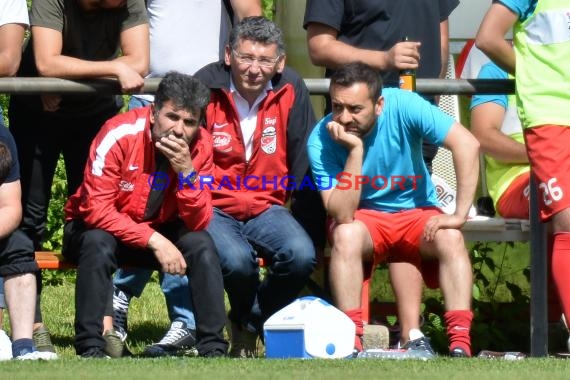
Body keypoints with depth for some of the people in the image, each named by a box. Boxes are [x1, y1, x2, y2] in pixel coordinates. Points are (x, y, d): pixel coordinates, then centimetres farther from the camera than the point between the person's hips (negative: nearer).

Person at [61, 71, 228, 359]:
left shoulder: (200, 145, -14)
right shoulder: (119, 134, -26)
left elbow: (198, 223, -17)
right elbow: (96, 209, -28)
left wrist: (187, 171, -33)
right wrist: (154, 240, -34)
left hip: (159, 231, 3)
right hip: (97, 227, -3)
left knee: (202, 244, -24)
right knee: (99, 244, -36)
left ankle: (212, 346, -20)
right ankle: (90, 346, -29)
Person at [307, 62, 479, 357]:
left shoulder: (402, 106, -20)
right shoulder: (320, 141, -19)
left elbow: (467, 144, -25)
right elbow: (342, 216, -26)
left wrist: (460, 214, -28)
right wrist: (355, 150, -33)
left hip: (417, 212, 1)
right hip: (364, 218, -1)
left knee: (450, 239, -30)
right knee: (346, 235, -34)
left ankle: (461, 346, -35)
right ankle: (351, 343, -34)